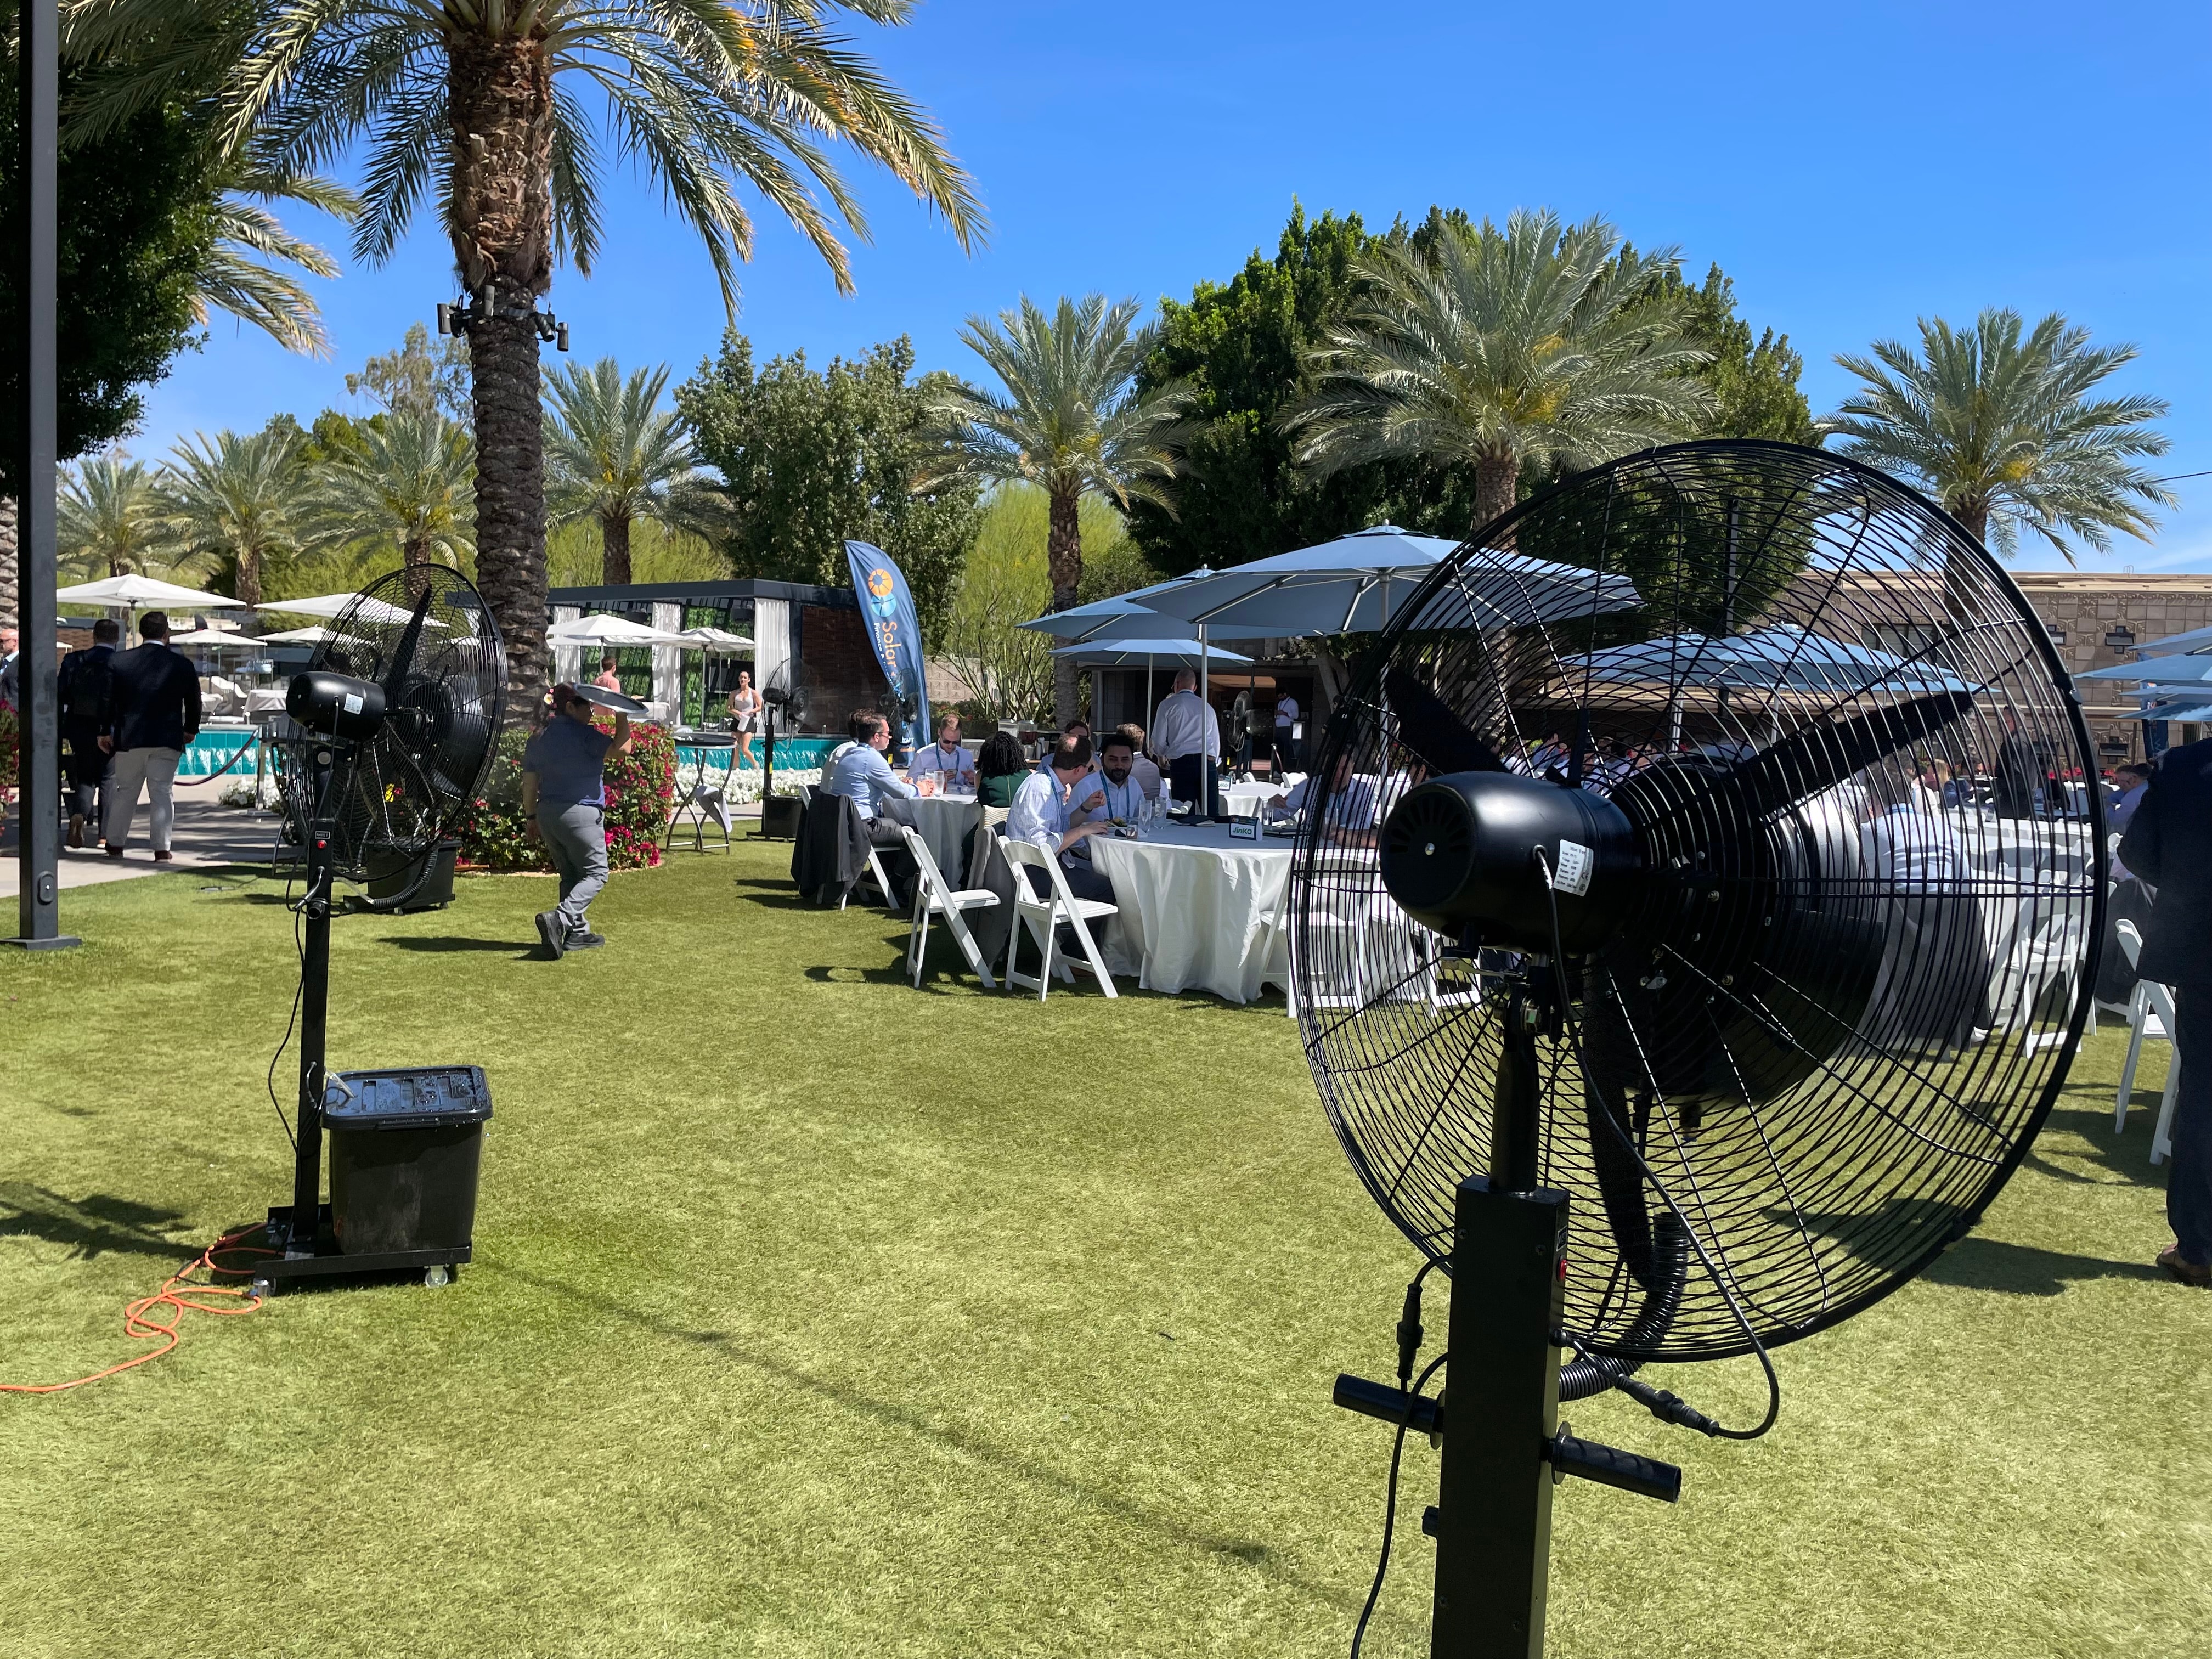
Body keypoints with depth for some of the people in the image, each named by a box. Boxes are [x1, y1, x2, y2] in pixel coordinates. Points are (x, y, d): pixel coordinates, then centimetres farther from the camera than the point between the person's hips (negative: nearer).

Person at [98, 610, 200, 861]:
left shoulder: (118, 661, -1)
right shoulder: (182, 665, -4)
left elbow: (108, 699, 4)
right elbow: (193, 702, 4)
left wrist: (105, 732, 15)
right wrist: (190, 730, 20)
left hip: (128, 738, 2)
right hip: (167, 739, -2)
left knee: (125, 792, 15)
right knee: (162, 793, 0)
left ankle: (115, 844, 23)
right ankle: (162, 849, -4)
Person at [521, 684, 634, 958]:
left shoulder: (538, 738, 11)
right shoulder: (582, 734, -12)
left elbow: (529, 783, 13)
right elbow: (622, 747, -15)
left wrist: (532, 817, 20)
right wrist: (622, 716, -3)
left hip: (547, 813, 8)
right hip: (581, 813, -8)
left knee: (570, 874, 17)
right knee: (595, 874, 0)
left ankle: (577, 932, 18)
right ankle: (558, 918, -19)